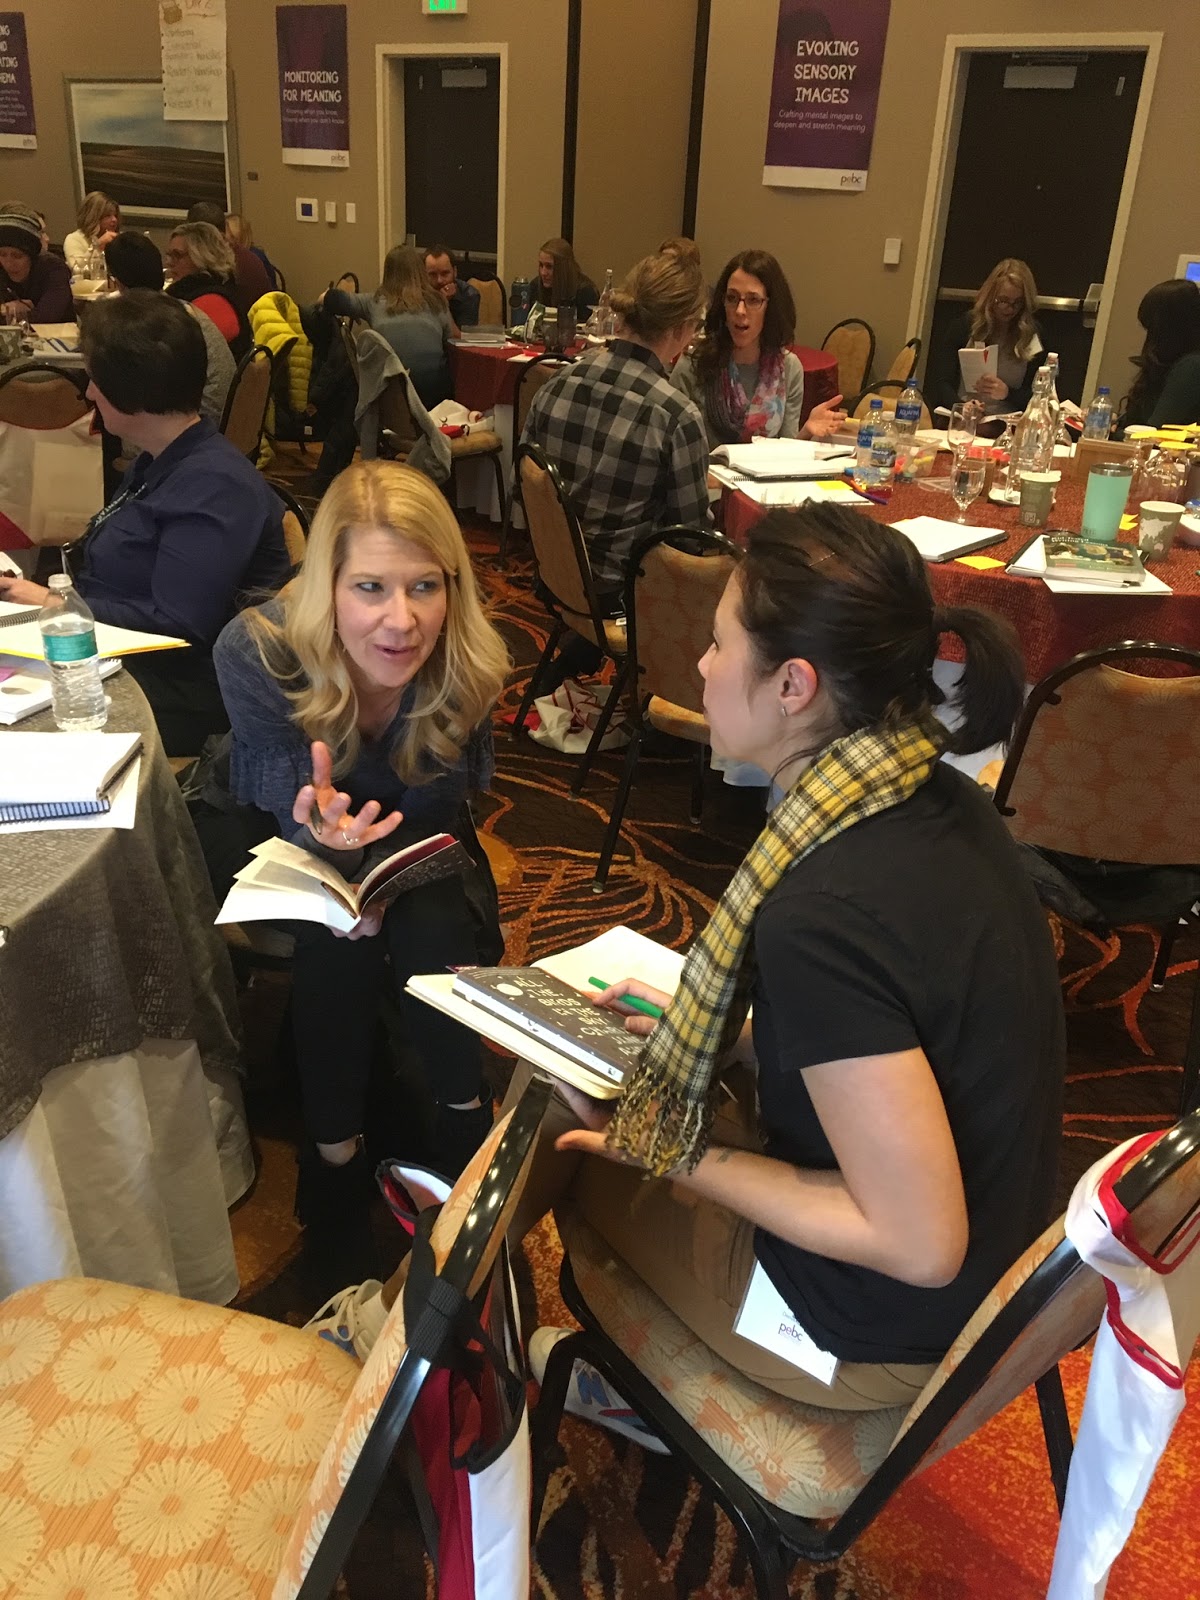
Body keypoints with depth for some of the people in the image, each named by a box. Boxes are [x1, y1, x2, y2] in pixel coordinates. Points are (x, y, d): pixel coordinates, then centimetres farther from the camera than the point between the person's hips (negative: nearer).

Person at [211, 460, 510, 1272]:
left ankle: (464, 1110, -3)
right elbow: (293, 816, -29)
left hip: (411, 839, 1)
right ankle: (335, 1149, -7)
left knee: (432, 924, -27)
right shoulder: (257, 652, -32)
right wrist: (330, 837, -53)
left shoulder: (468, 664, -27)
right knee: (331, 942, -28)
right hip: (283, 840, -1)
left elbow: (430, 815, -15)